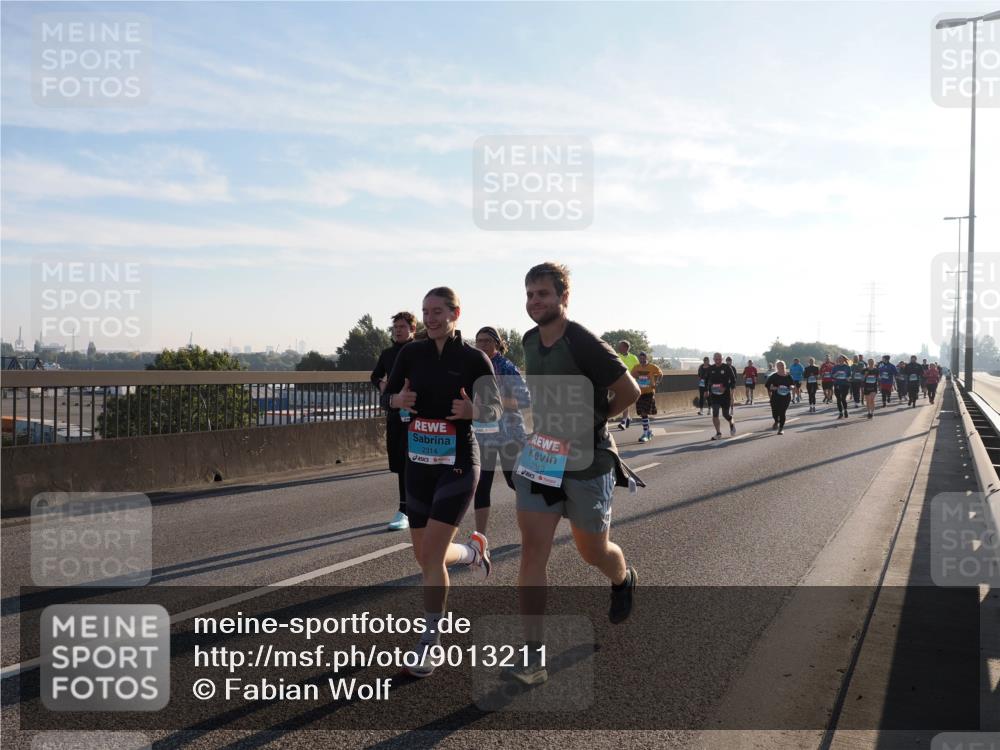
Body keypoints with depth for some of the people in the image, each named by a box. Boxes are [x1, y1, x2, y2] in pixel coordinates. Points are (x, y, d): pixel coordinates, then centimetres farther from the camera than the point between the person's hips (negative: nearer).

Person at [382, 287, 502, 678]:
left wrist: (472, 410, -24)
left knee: (431, 555, -11)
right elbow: (387, 397, 9)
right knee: (425, 557, 11)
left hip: (457, 464, -5)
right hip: (419, 462, 5)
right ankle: (473, 549, 44)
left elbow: (495, 409, -3)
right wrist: (399, 400, -14)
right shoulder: (411, 352, 3)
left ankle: (430, 643, 5)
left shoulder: (473, 358, -7)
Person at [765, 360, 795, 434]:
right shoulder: (773, 376, -4)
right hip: (775, 397, -1)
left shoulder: (788, 376, 5)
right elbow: (767, 385, -4)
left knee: (782, 412, -5)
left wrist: (791, 387, -6)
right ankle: (776, 422, 34)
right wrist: (774, 388, -19)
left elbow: (793, 384, 17)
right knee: (775, 412, -2)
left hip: (786, 397, 1)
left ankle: (781, 428, 8)